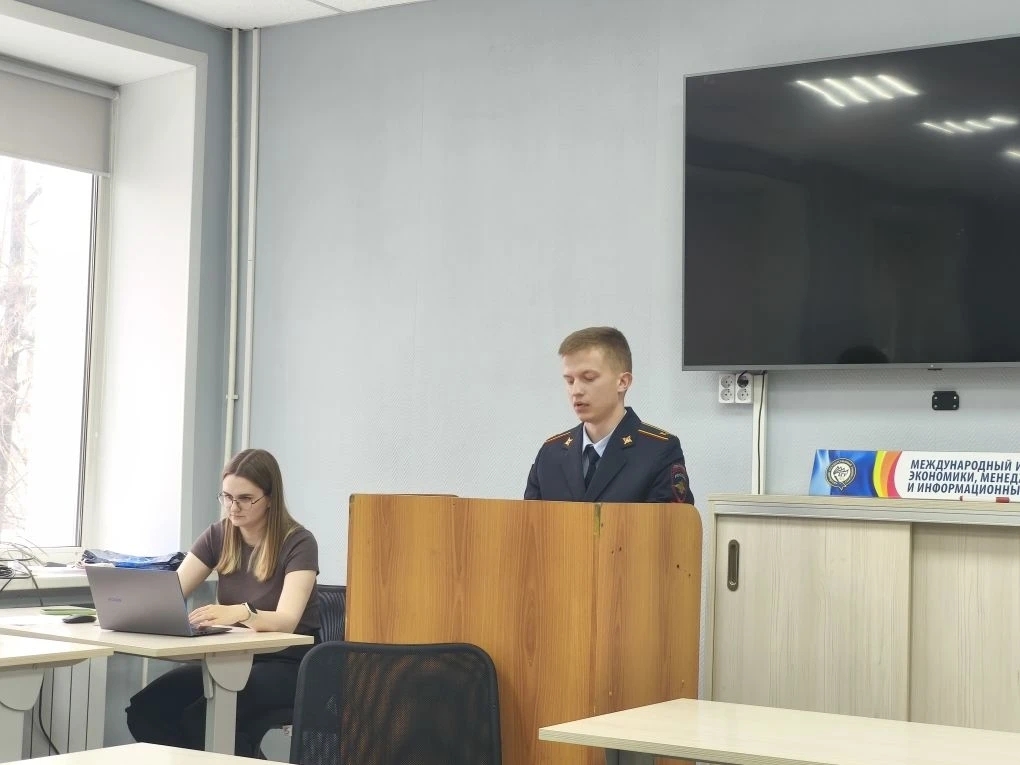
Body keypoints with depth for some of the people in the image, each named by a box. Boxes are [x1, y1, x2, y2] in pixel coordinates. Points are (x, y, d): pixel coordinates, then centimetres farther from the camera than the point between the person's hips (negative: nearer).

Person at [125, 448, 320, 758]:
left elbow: (286, 620, -27)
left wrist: (239, 613, -48)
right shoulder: (218, 536, 3)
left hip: (287, 667, -5)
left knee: (205, 718, -32)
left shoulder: (298, 543, -13)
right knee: (145, 709, -19)